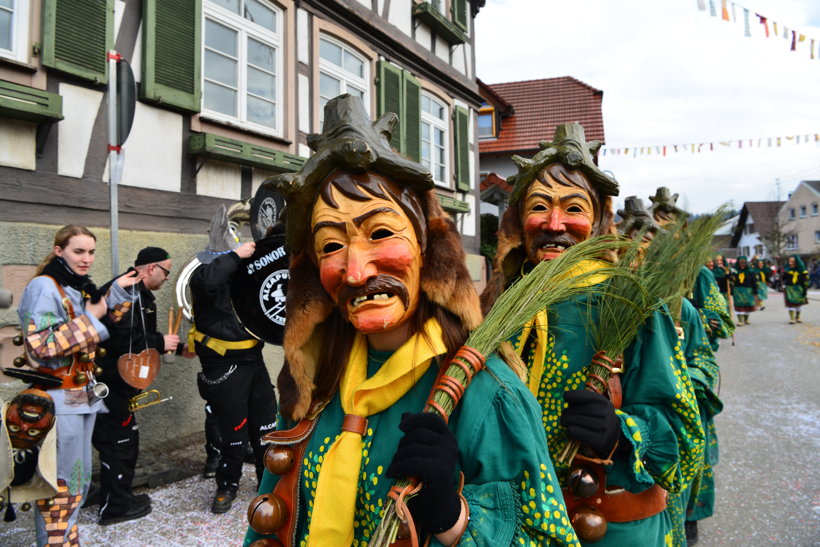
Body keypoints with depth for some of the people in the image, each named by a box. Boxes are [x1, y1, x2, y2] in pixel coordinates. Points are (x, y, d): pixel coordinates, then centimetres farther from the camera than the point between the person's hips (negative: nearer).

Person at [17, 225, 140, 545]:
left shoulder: (81, 287, 12)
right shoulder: (44, 287, -14)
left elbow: (100, 330, 18)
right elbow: (40, 346, -23)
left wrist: (119, 292, 8)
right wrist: (89, 319, -19)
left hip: (84, 396, 9)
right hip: (58, 401, -9)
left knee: (79, 479, 17)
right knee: (60, 483, -2)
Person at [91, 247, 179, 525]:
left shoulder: (139, 293, 14)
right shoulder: (127, 291, -20)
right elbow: (123, 338, -29)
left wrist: (177, 347, 20)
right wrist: (160, 343, -17)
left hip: (115, 380, 11)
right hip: (110, 382, -11)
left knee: (124, 440, 19)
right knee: (120, 441, 1)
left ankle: (119, 498, 34)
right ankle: (114, 507, 15)